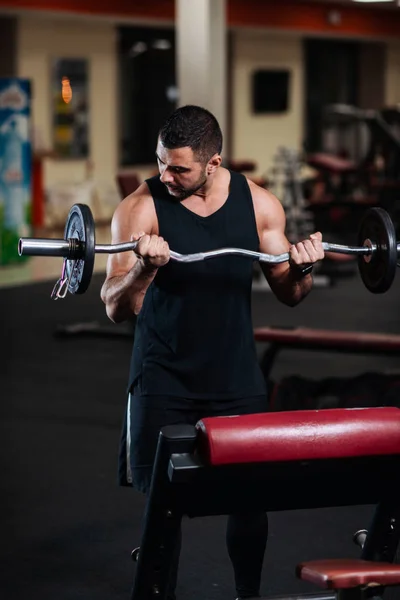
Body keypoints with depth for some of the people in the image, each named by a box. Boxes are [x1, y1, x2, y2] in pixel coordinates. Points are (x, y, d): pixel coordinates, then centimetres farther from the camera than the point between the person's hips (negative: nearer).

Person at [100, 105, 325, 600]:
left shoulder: (260, 205, -1)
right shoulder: (142, 209, -10)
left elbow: (287, 294, 8)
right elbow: (116, 309, -13)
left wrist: (301, 270, -14)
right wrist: (144, 269, -33)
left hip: (237, 378, 2)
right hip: (164, 382, -2)